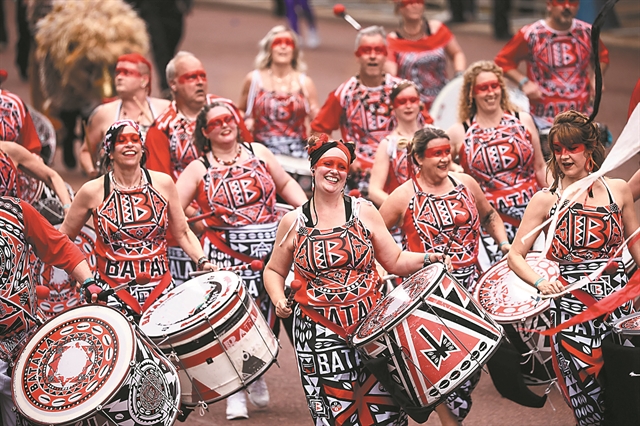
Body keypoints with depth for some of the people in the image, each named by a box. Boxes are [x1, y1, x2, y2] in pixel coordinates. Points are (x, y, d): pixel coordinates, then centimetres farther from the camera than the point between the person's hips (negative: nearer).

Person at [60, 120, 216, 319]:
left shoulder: (163, 183, 6)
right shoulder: (92, 192, 1)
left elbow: (182, 233, 14)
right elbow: (63, 238, 12)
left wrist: (203, 262, -1)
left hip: (161, 289, 2)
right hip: (112, 293, -2)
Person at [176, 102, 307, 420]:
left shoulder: (258, 152, 11)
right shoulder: (199, 169, 2)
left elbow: (285, 184, 18)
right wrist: (194, 225, -16)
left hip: (270, 248, 2)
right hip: (225, 255, -2)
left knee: (265, 319, 4)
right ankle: (235, 393, 6)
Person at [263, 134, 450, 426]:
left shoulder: (364, 212, 5)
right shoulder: (293, 223, 5)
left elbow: (395, 261, 8)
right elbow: (274, 271, 15)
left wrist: (426, 259, -9)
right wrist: (279, 300, -3)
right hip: (320, 332, 0)